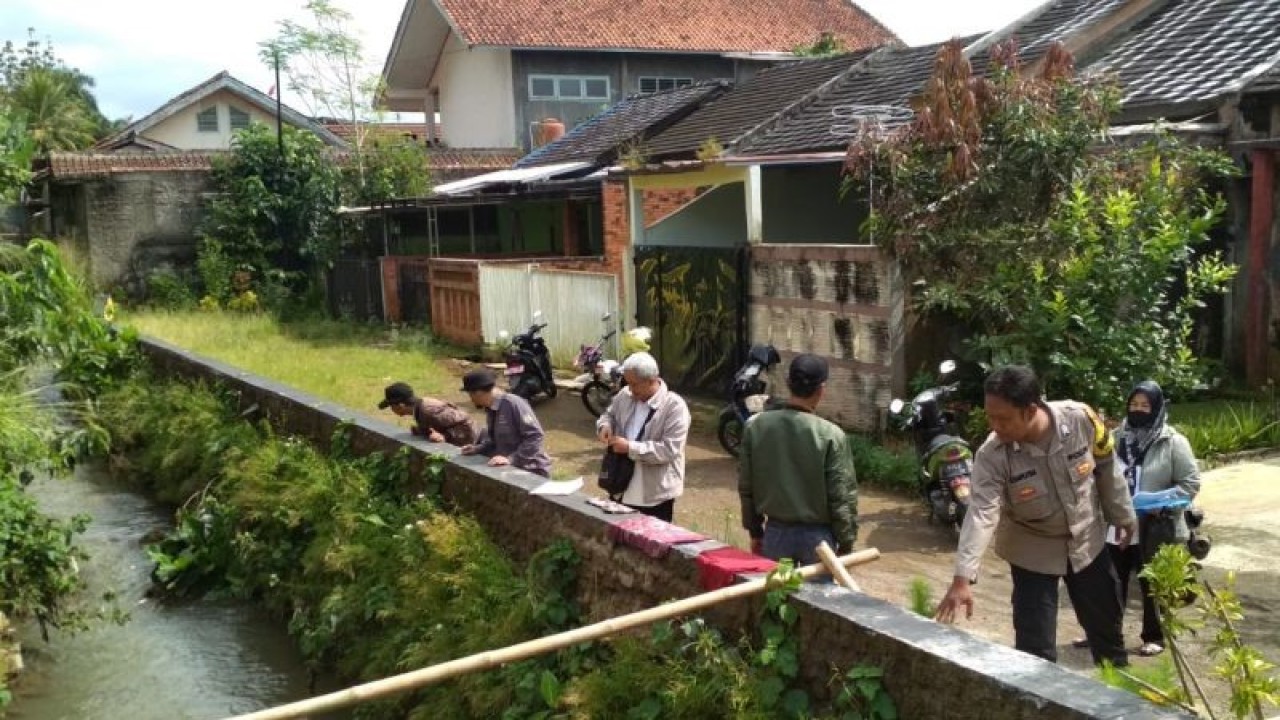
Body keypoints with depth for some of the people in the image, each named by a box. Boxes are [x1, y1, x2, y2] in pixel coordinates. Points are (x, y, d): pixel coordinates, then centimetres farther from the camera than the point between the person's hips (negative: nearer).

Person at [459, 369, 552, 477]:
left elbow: (535, 436, -23)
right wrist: (478, 449, 5)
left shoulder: (514, 403, -19)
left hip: (532, 472, -8)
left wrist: (511, 459, -27)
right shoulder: (490, 409, 9)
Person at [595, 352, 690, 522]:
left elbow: (669, 449, -23)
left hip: (656, 492, -6)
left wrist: (630, 448, -25)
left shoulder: (675, 406, -18)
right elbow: (610, 414, 22)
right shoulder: (625, 395, 3)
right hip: (624, 486, 6)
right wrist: (605, 425, -3)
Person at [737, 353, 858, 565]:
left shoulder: (756, 426, -6)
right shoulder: (830, 435, -16)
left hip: (776, 532, 3)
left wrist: (755, 531, 14)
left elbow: (746, 487, 3)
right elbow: (842, 497, -12)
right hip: (817, 535, -3)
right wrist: (846, 544, 0)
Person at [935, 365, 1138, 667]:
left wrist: (1123, 516, 7)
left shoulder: (1081, 419, -24)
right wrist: (962, 579, -42)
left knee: (1106, 624, 20)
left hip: (1088, 540, 2)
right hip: (1033, 551, -2)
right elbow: (981, 514, -33)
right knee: (1035, 645, -3)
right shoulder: (992, 456, -28)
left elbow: (1107, 469, -6)